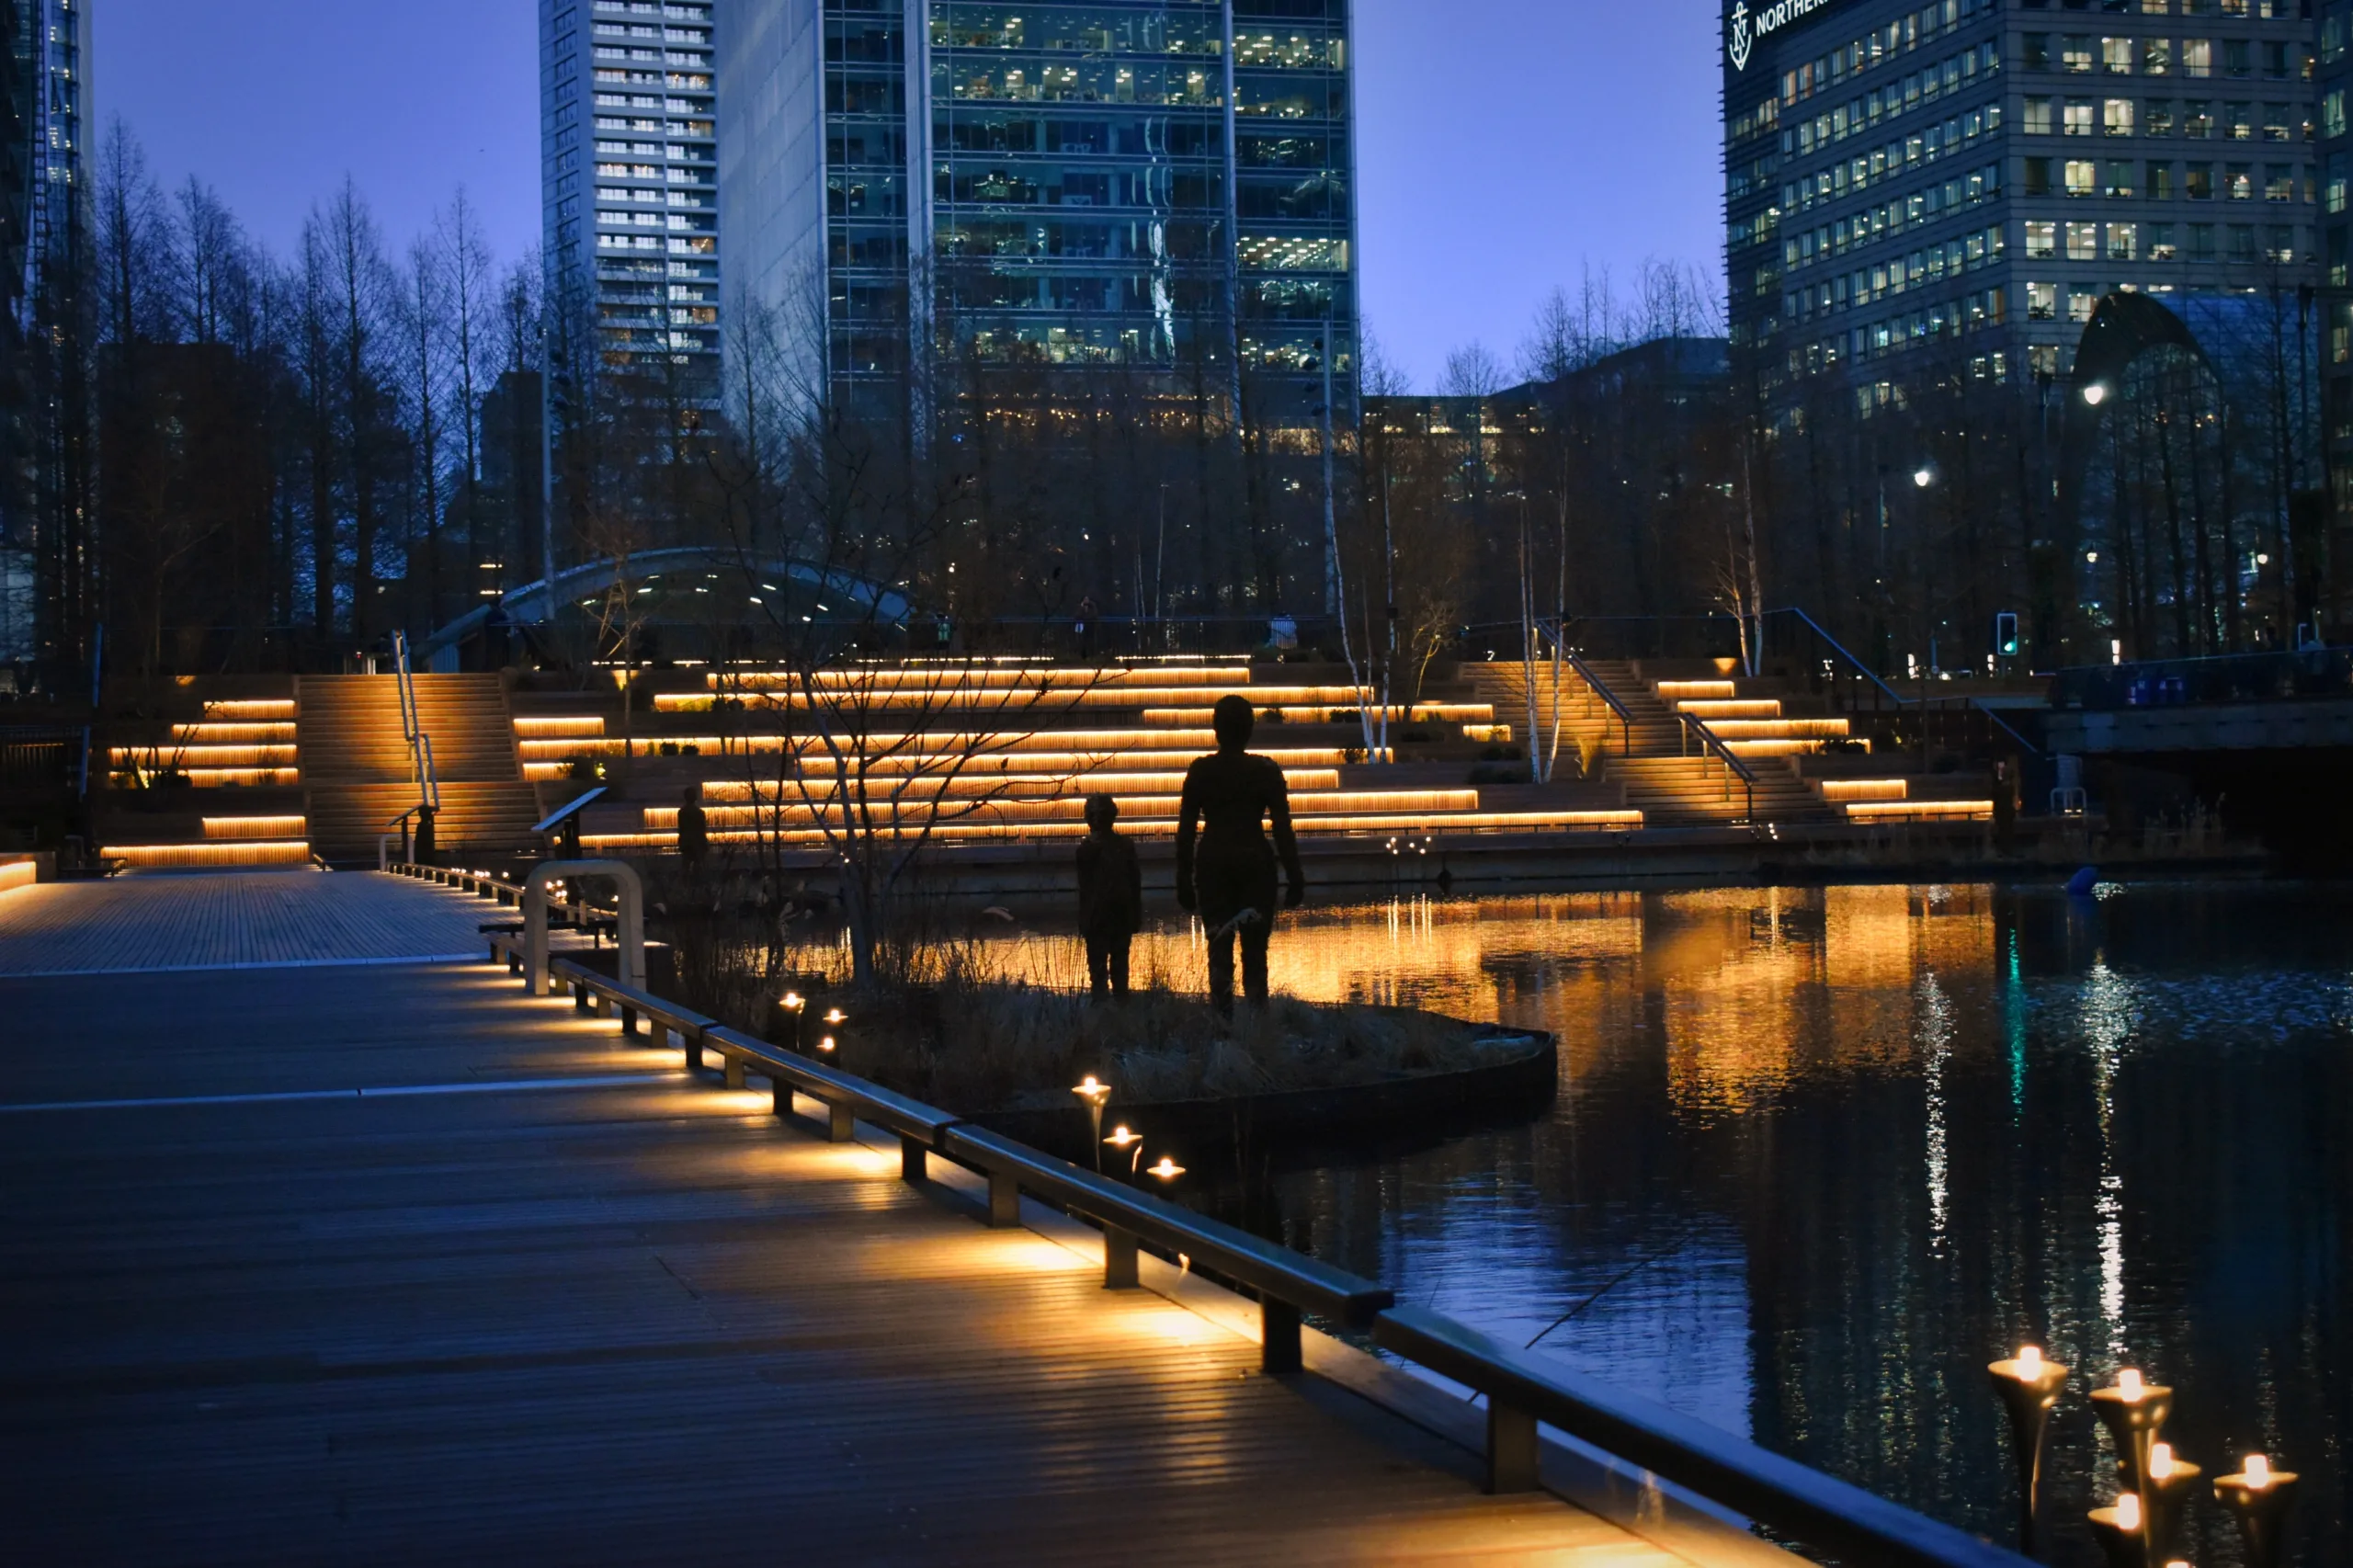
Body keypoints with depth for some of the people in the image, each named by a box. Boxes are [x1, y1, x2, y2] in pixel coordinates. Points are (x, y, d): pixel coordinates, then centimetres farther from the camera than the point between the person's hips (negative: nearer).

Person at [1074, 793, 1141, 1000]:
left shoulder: (1086, 848, -10)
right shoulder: (1126, 847, 1)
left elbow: (1084, 886, -8)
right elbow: (1136, 884, 4)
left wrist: (1083, 920, -2)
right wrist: (1136, 917, 12)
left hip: (1097, 917, -4)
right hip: (1122, 917, 4)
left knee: (1098, 967, -1)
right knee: (1120, 966, 12)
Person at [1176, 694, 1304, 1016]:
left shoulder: (1200, 771, 1)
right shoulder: (1266, 771, -1)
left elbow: (1186, 829, 1)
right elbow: (1282, 829, -2)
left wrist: (1183, 879, 7)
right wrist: (1295, 879, 2)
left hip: (1212, 863, 0)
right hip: (1255, 861, 0)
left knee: (1219, 948, 4)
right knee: (1255, 950, 4)